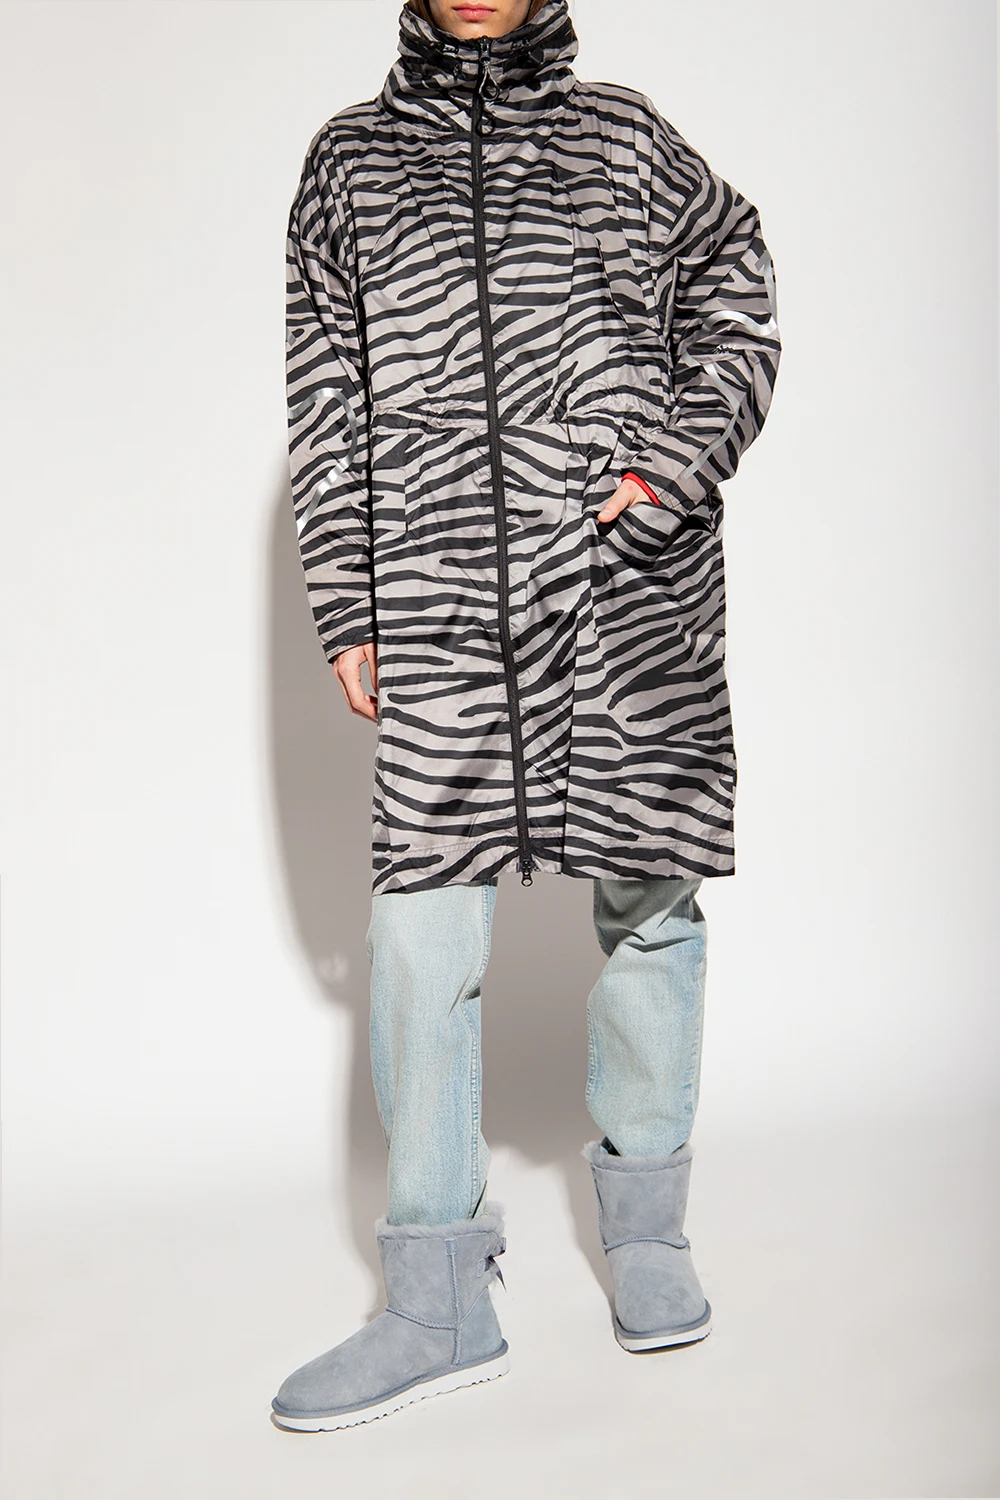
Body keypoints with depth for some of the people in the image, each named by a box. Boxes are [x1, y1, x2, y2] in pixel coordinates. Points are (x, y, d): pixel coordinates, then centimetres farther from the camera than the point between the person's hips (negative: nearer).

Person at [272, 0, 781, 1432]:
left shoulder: (629, 138, 14)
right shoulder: (349, 158, 16)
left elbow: (735, 310, 15)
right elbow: (327, 399, 13)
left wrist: (673, 464, -4)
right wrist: (346, 605, 6)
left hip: (633, 586, 0)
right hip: (441, 599, 1)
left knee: (644, 897, 5)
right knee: (422, 928, -6)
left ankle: (645, 1221, 24)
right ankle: (441, 1302, 5)